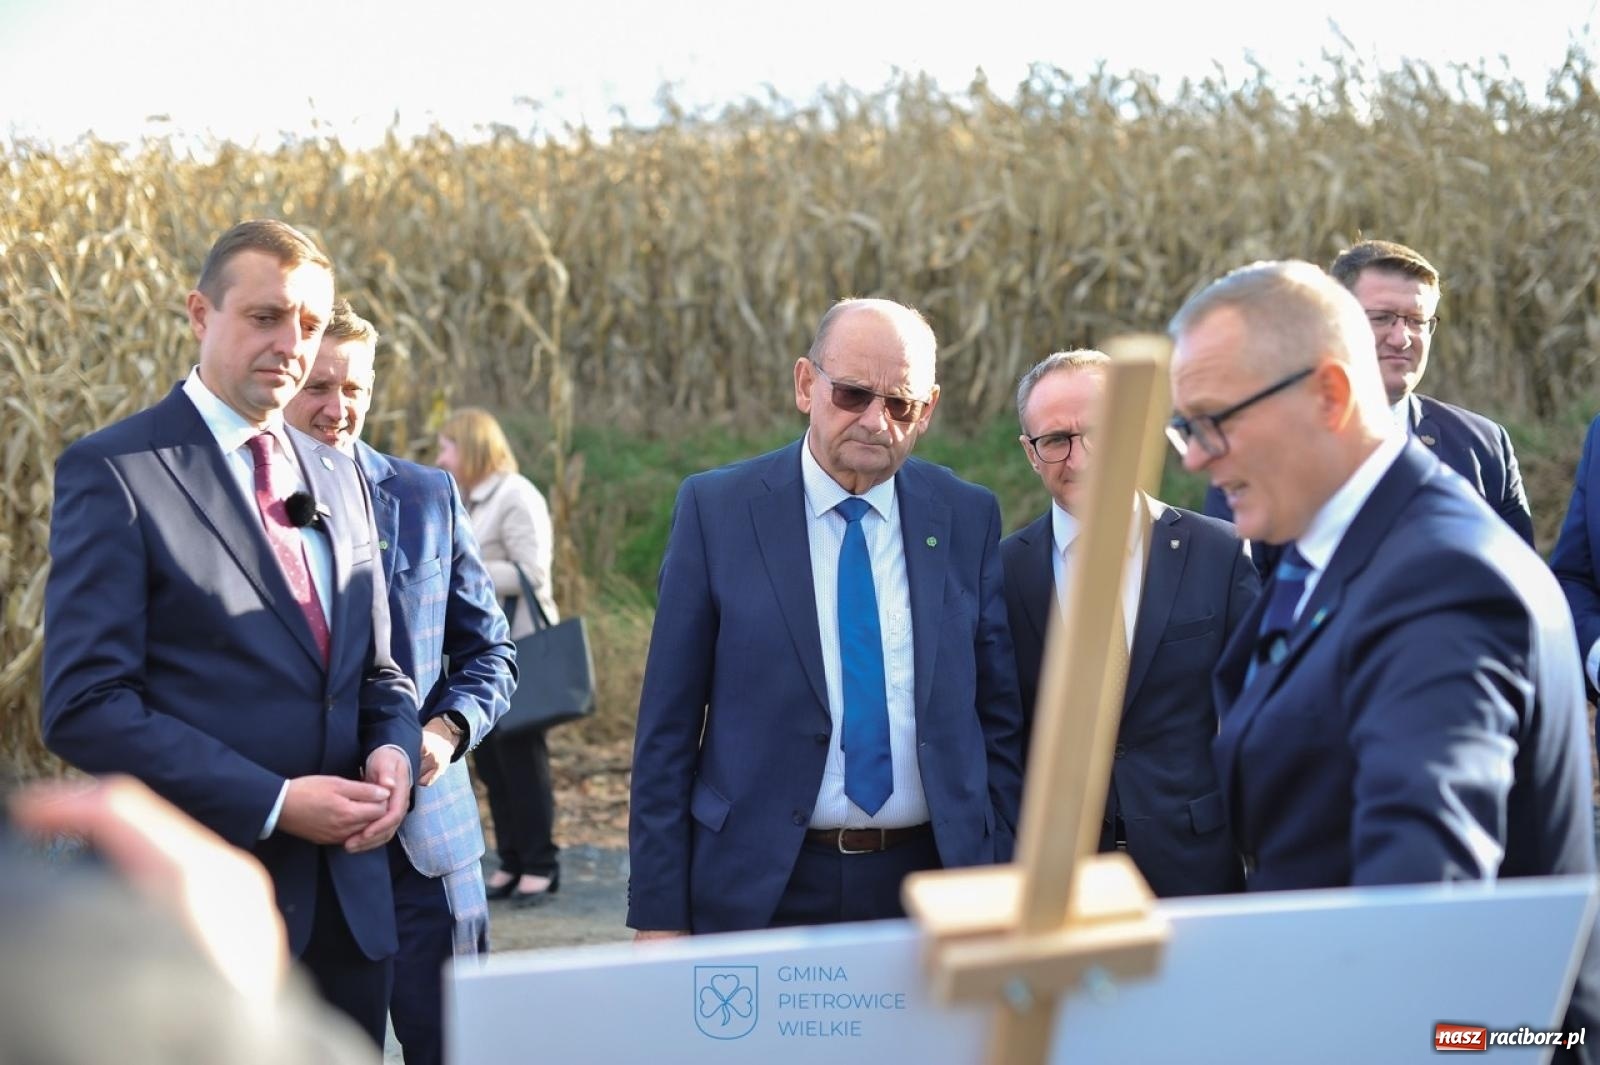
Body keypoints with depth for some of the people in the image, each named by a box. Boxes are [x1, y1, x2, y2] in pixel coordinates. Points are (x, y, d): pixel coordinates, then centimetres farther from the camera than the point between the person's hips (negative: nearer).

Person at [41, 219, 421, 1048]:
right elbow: (83, 707, -14)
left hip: (349, 902, 6)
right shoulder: (115, 473, -8)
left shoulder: (337, 477, 13)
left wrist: (395, 749, -4)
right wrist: (274, 803, -18)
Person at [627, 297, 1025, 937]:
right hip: (760, 891, -2)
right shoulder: (715, 510, -3)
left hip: (931, 886, 2)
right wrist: (659, 913, -5)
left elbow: (999, 718, 7)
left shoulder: (969, 518, 3)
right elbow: (667, 728, -3)